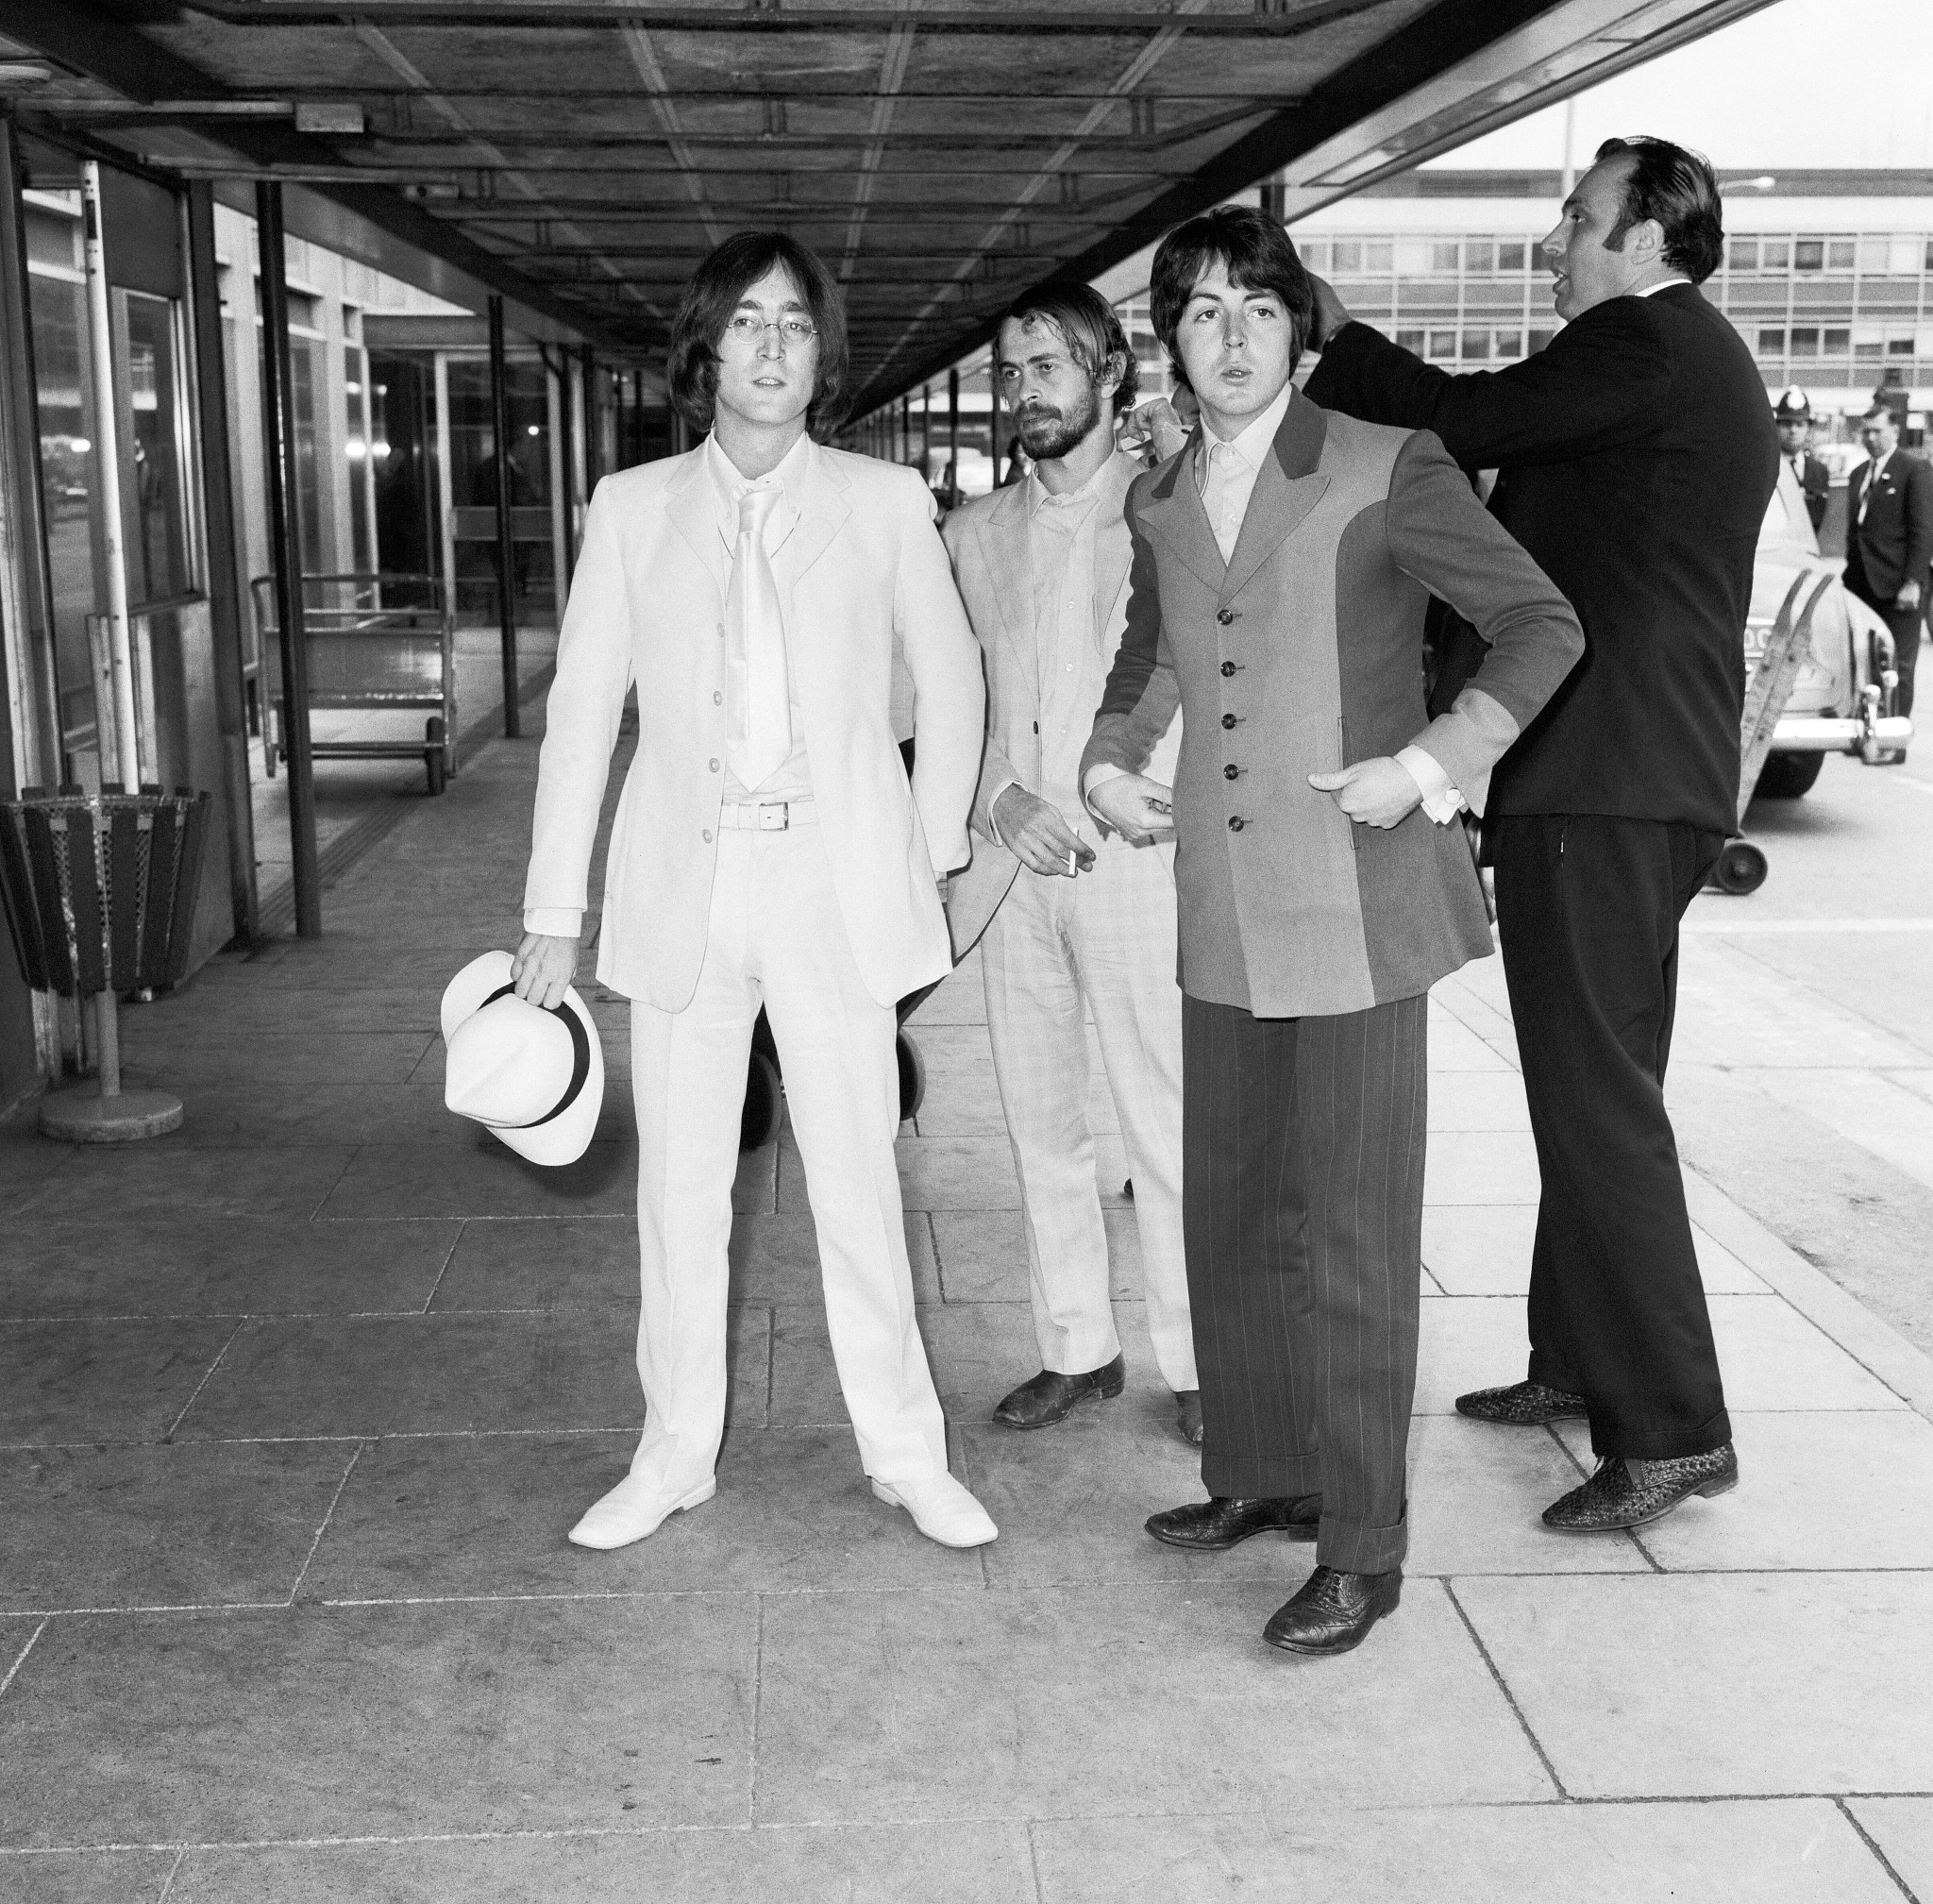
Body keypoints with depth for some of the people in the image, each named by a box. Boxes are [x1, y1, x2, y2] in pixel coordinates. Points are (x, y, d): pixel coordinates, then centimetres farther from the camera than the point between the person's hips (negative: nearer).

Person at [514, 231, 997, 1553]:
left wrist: (931, 851, 7)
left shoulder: (886, 503, 2)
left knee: (860, 1184, 3)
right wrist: (554, 913, 2)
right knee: (680, 1191, 8)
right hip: (684, 886, 1)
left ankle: (907, 1455, 19)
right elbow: (584, 710, 4)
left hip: (836, 889, -1)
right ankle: (677, 1454, 24)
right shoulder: (634, 508, 5)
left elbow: (953, 680, 11)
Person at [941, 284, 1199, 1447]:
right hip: (1011, 867, 5)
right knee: (1042, 1125, 10)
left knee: (1167, 1130, -2)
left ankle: (1197, 1364, 9)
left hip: (1133, 861, -4)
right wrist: (1000, 798, -7)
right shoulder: (975, 532, 12)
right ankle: (1078, 1350, 22)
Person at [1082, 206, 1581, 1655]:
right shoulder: (1161, 503, 11)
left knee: (1350, 1231, -2)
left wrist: (1430, 764, -13)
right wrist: (1111, 759, 14)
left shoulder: (1387, 472, -6)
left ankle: (1363, 1546, 9)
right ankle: (1263, 1473, 31)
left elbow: (1543, 625, -3)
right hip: (1225, 919, 6)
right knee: (1230, 1210, 14)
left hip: (1355, 912, -6)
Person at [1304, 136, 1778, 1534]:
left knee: (1598, 1093, -9)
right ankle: (1584, 1363, 28)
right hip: (1658, 781, 11)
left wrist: (1339, 336, 1)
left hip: (1598, 777, -11)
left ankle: (1673, 1429, -4)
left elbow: (1462, 422, -14)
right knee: (1601, 1086, 17)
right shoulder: (1707, 369, 22)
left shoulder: (1647, 343, -10)